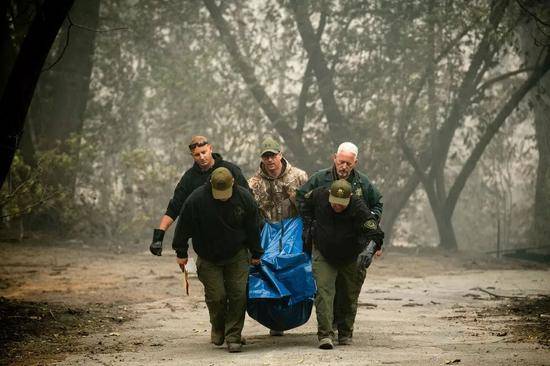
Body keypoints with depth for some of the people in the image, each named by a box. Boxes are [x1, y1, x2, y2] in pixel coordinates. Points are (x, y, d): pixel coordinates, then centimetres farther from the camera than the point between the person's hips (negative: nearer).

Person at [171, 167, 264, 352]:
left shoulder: (245, 198, -12)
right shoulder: (196, 200, -20)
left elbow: (253, 229, 2)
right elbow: (184, 228, -8)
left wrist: (256, 254, 9)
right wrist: (181, 253, -3)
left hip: (237, 255, 1)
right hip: (208, 258, -1)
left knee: (238, 294, -8)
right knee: (216, 296, -5)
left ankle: (233, 337, 1)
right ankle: (218, 329, 23)